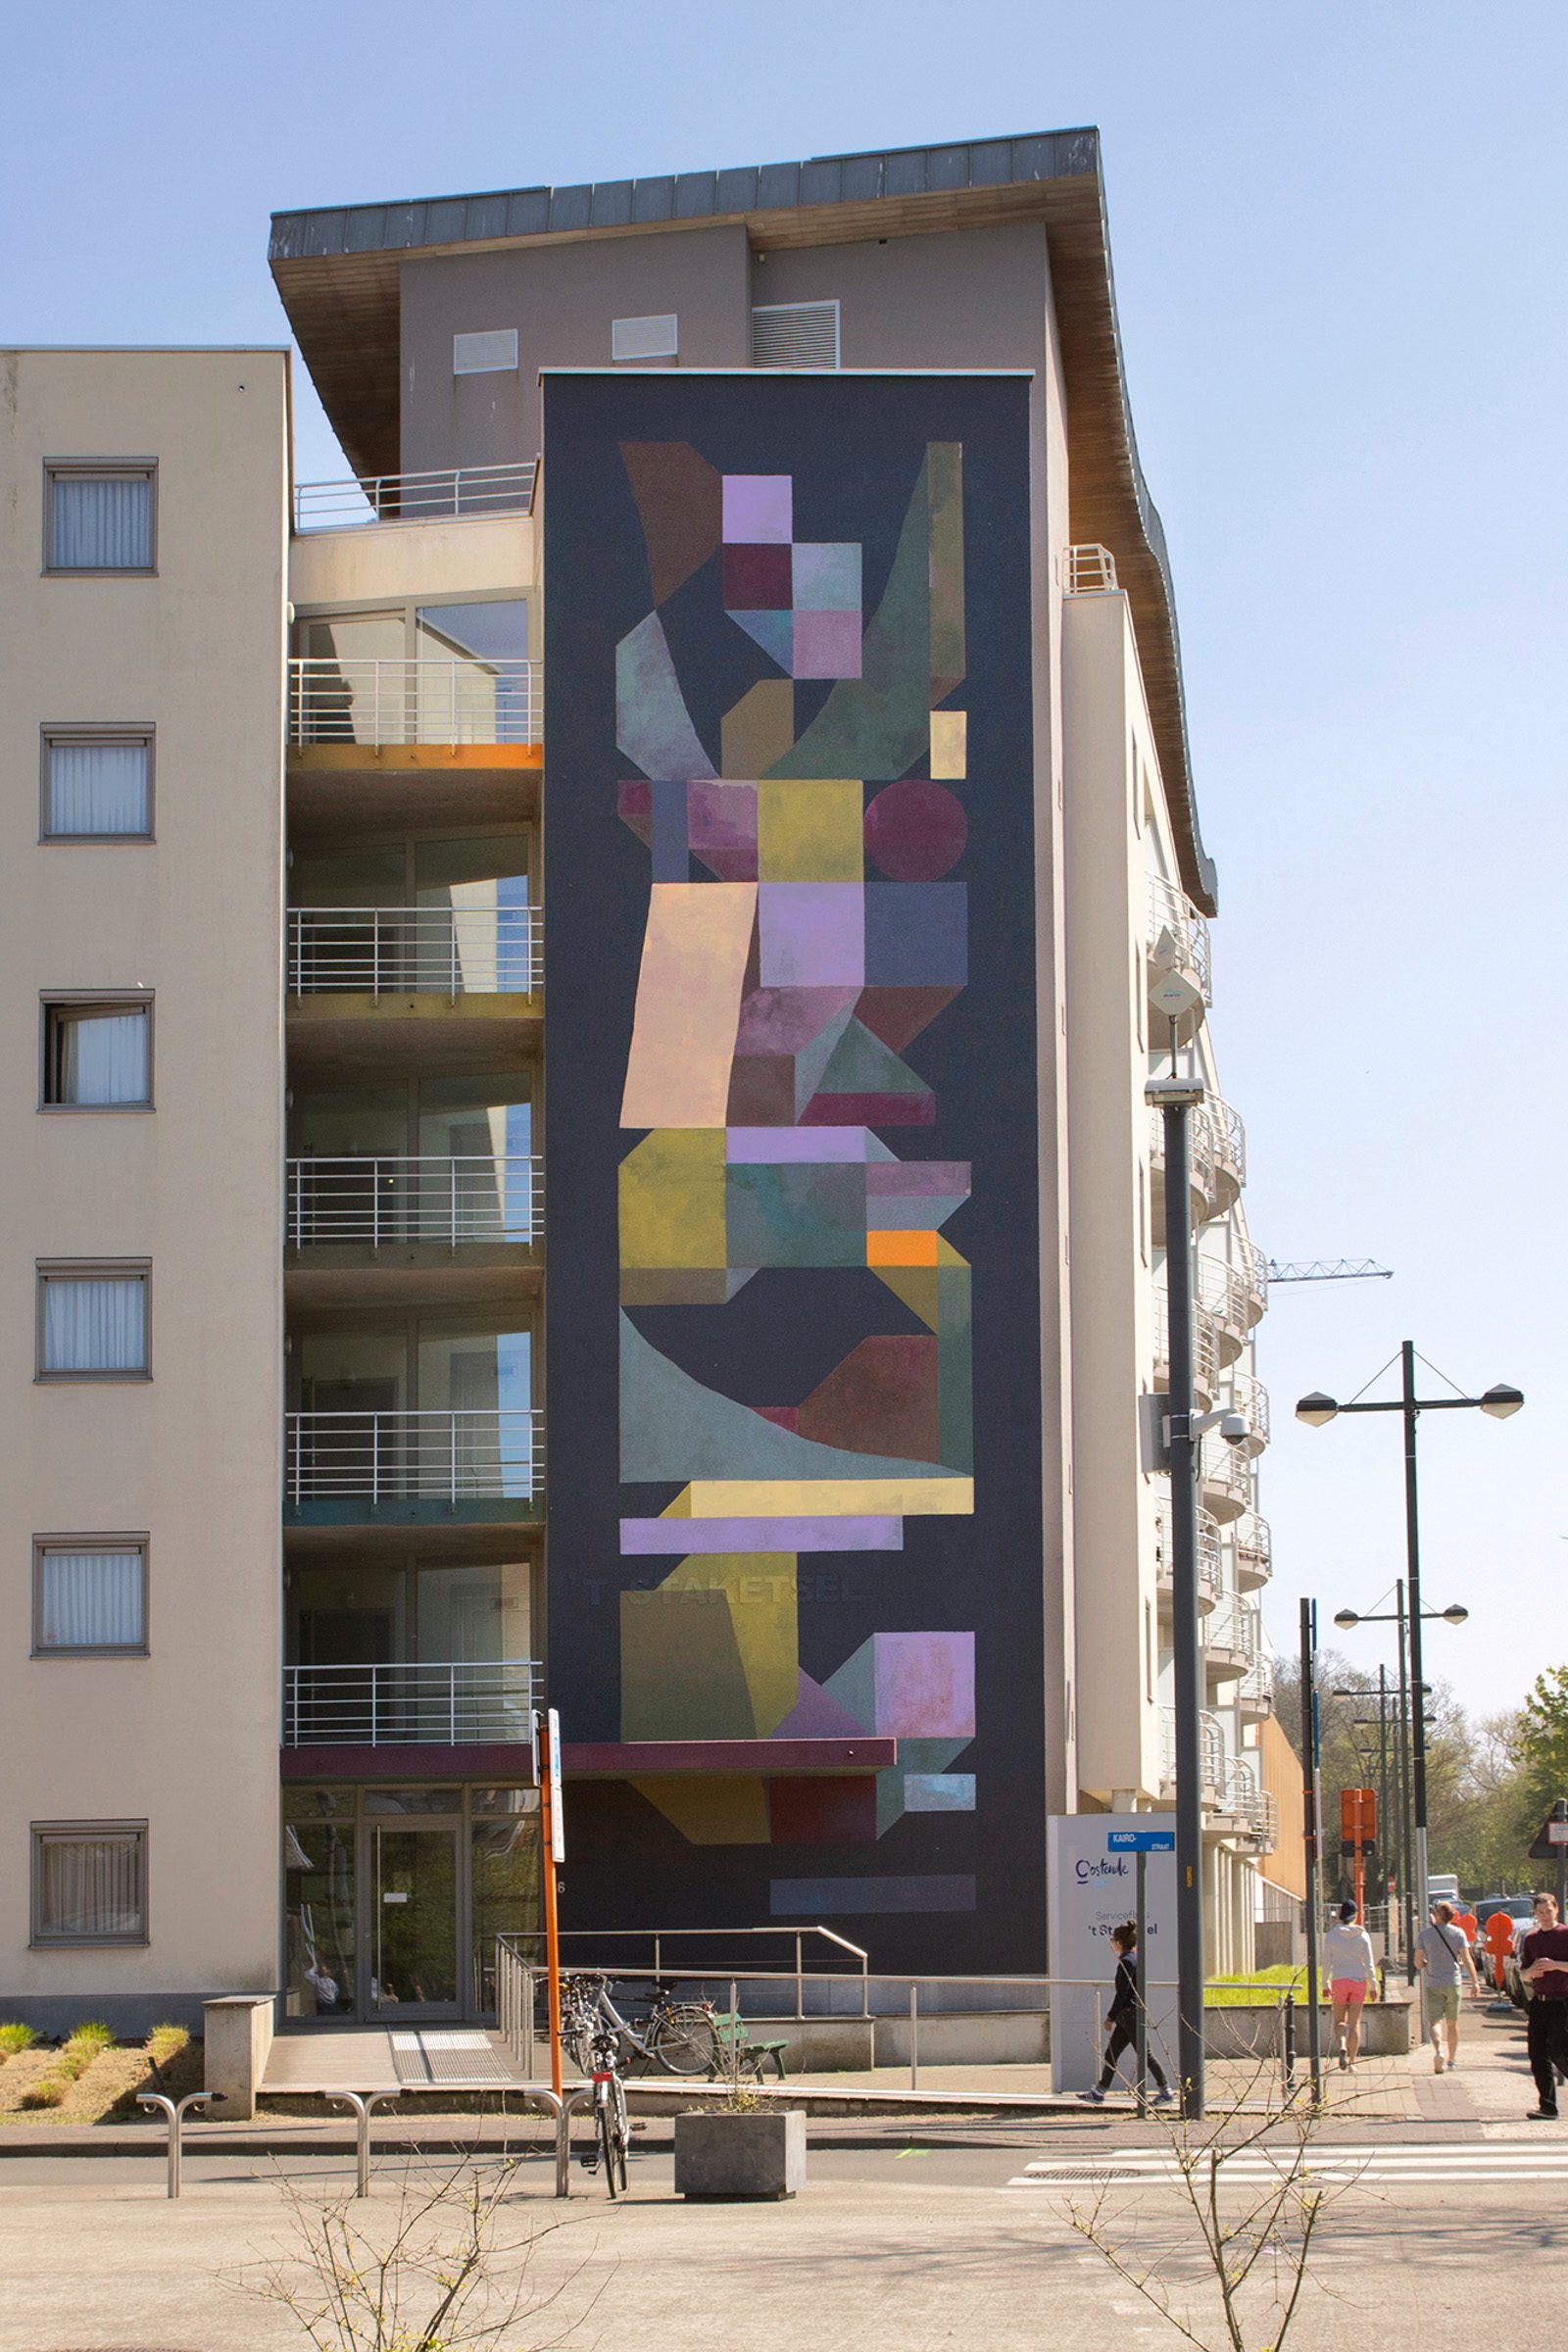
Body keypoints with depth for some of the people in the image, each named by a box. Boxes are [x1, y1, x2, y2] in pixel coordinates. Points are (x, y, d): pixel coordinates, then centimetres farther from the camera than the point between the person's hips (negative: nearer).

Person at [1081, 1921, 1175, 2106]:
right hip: (1129, 2016, 10)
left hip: (1130, 2014, -10)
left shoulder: (1127, 1962, -16)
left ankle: (1165, 2092, 2)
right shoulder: (1135, 1958, 13)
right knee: (1111, 2053, 11)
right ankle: (1099, 2092, 14)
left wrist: (1111, 2017, -14)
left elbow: (1122, 1993, -19)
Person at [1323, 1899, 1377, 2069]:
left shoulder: (1331, 1935, -3)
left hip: (1339, 1981, -1)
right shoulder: (1362, 1935, -2)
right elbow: (1369, 1962, -3)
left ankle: (1342, 2045, -20)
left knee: (1339, 2021, 11)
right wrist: (1373, 1985, 2)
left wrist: (1325, 1984, 7)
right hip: (1359, 1981, 1)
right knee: (1354, 2022, 8)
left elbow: (1326, 1962, 0)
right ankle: (1352, 2060, 6)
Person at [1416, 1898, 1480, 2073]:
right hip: (1453, 1982, 1)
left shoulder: (1424, 1934, -3)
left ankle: (1437, 2051, -30)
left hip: (1432, 1984, -1)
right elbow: (1467, 1960, -7)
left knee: (1434, 2021, -5)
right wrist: (1475, 1981, -4)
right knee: (1452, 2023, 15)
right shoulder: (1457, 1933, -2)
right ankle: (1452, 2058, 23)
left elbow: (1418, 1961, -2)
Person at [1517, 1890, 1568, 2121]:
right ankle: (1547, 2106, 5)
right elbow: (1523, 1974, 17)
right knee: (1538, 2055, 1)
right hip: (1538, 2004, 6)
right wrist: (1531, 1971, -5)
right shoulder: (1531, 1939, 14)